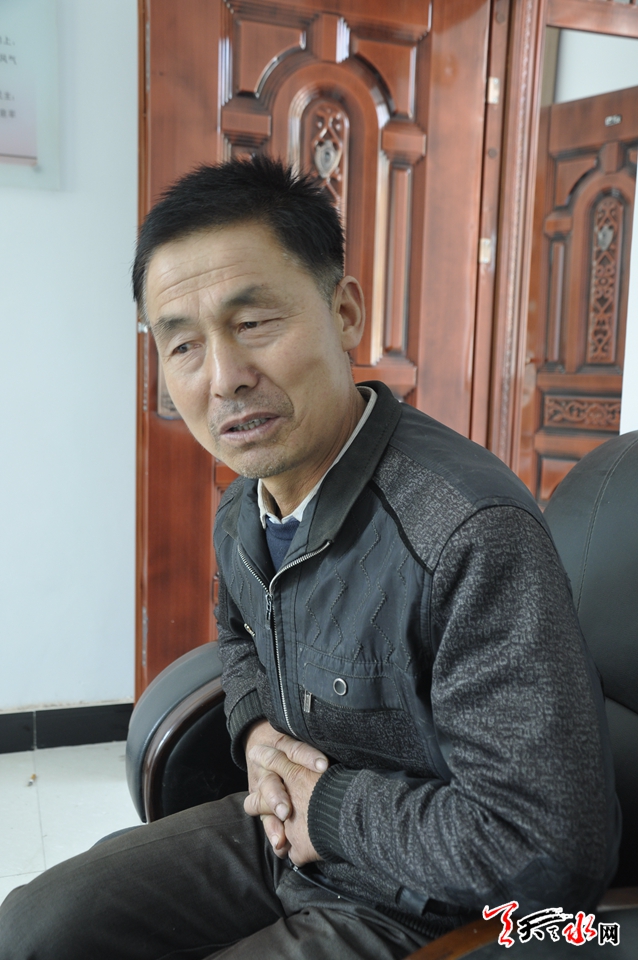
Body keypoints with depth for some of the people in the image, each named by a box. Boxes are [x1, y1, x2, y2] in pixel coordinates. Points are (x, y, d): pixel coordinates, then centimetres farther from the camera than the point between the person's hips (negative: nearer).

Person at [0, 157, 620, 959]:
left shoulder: (475, 535, -32)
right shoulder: (239, 514, -3)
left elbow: (554, 847, -31)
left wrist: (328, 804, -19)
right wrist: (257, 733, -2)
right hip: (279, 834, 7)